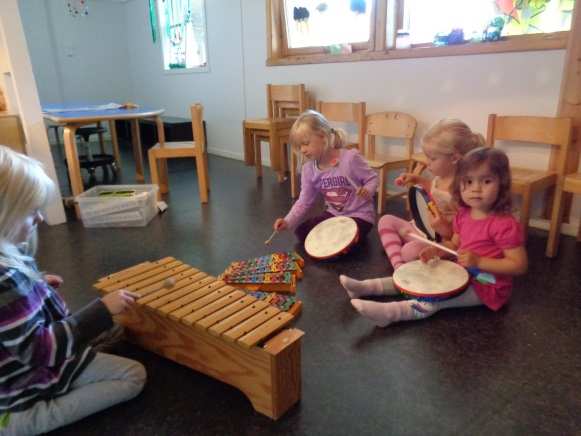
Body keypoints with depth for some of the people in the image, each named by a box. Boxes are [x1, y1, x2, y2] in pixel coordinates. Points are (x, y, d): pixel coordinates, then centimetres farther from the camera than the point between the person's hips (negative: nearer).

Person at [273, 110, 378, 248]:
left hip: (360, 215, -6)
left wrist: (368, 190, -34)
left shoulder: (350, 158, -21)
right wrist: (288, 221, -20)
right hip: (334, 214, 6)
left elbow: (372, 178, -10)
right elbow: (304, 201, -5)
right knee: (301, 232, -1)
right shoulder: (309, 169, -5)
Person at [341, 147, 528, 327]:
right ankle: (368, 287, -5)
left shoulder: (505, 225, -24)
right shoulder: (464, 214, 0)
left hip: (486, 287, -7)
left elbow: (519, 265, -22)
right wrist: (439, 250, -10)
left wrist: (478, 261, -30)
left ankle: (392, 312, -37)